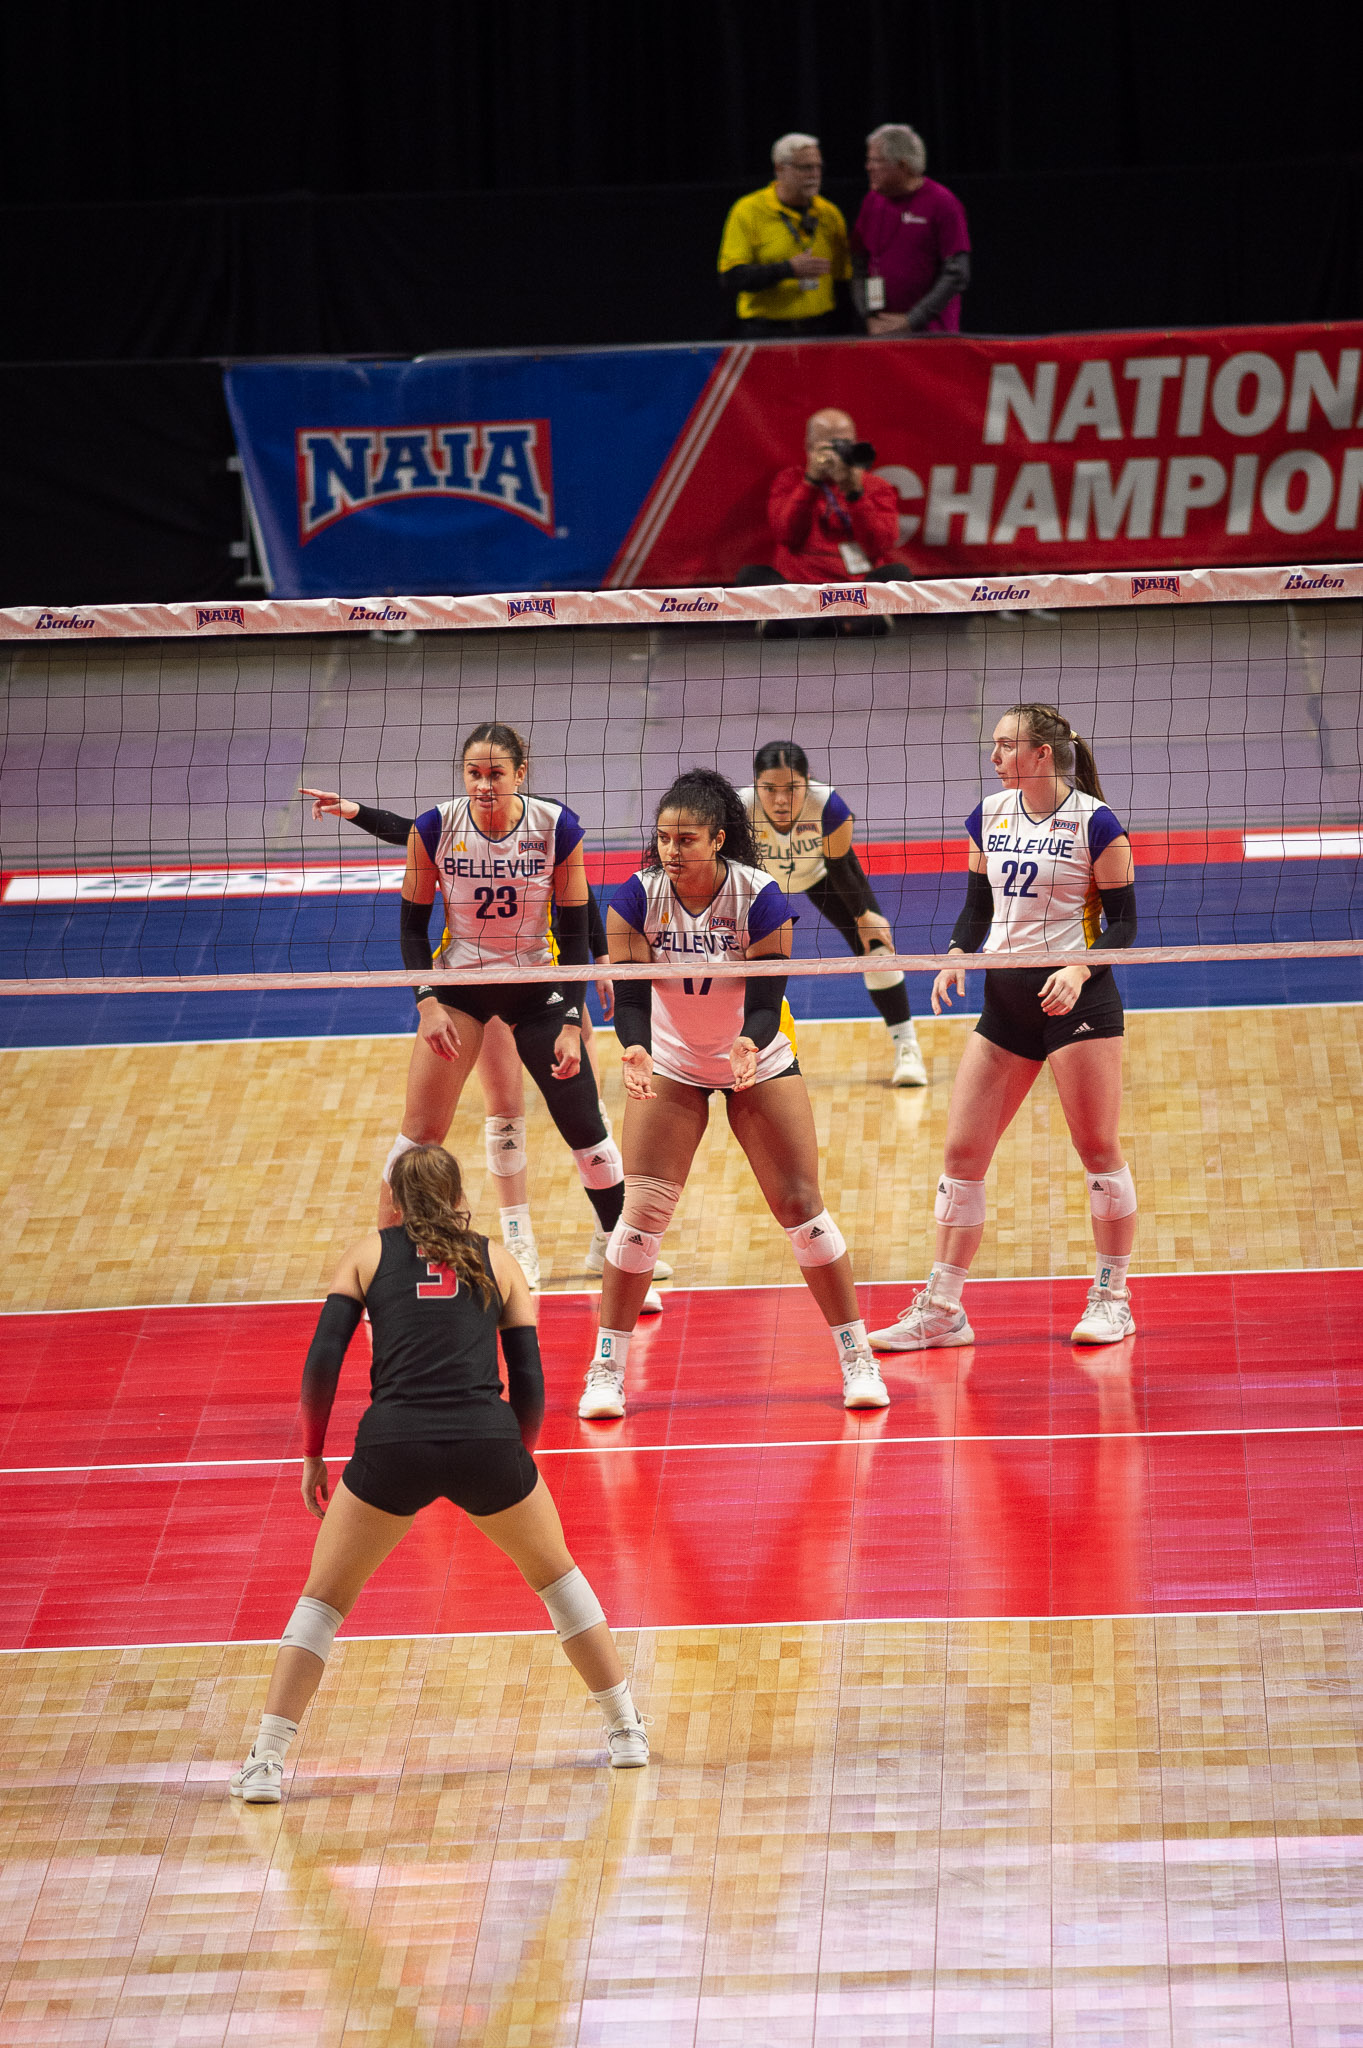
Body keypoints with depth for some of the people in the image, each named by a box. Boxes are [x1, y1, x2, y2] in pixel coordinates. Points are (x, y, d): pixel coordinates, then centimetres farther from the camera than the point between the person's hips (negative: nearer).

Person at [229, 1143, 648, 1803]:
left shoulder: (369, 1253, 16)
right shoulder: (497, 1261, 19)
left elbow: (322, 1361, 6)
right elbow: (530, 1382, 14)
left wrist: (313, 1456, 16)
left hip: (394, 1447, -1)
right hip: (486, 1442, 1)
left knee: (323, 1600, 16)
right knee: (557, 1576, 27)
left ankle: (266, 1762, 6)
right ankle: (626, 1730, 31)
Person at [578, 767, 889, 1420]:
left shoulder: (758, 896, -22)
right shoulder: (638, 897, -18)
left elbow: (766, 999, -21)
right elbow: (629, 993, -18)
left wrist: (749, 1045, -43)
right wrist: (634, 1049, -39)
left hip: (758, 1063, -1)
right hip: (669, 1066, 1)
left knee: (800, 1203, -4)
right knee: (642, 1208, -9)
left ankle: (857, 1359, 7)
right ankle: (606, 1369, 1)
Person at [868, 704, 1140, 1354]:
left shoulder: (1094, 823, -9)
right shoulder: (989, 816, 8)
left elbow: (1123, 920, -6)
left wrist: (1080, 970, -21)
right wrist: (957, 956, -1)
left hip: (1075, 995, -6)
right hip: (1004, 998, 6)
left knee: (1098, 1149, -1)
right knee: (962, 1150, 2)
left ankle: (1111, 1297, 14)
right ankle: (941, 1310, 7)